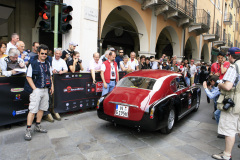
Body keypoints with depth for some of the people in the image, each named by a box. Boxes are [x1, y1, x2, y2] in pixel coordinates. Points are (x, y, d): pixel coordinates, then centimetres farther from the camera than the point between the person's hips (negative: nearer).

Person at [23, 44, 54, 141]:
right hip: (36, 90, -6)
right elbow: (28, 77, -7)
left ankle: (37, 126, 26)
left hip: (45, 90, 6)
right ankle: (28, 130, 2)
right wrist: (34, 89, -14)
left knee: (42, 108, 12)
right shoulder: (33, 63, -6)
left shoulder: (48, 63, 12)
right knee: (33, 110, -7)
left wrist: (52, 86, 9)